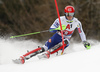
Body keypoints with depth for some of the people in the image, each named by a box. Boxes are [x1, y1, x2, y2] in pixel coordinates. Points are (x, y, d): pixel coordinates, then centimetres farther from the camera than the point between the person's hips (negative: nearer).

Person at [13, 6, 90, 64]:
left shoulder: (77, 22, -9)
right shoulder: (60, 19, -14)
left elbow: (81, 32, 8)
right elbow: (51, 29, -15)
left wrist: (85, 42, 5)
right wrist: (58, 28, -35)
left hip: (65, 41, 2)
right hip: (57, 37, -2)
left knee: (66, 41, -36)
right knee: (44, 48, -20)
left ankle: (48, 52, -43)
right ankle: (23, 58, -26)